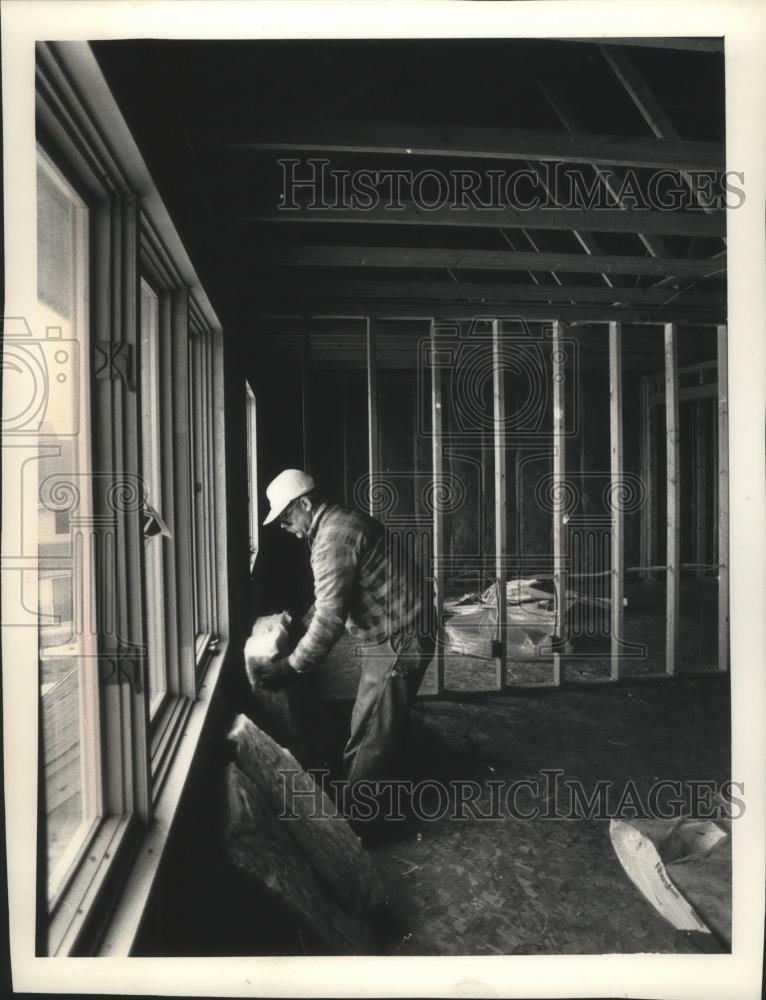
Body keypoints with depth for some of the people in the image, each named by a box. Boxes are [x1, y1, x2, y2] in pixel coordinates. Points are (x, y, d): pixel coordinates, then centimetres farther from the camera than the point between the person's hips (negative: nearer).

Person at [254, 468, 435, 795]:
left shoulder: (333, 538, -21)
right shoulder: (341, 521, 11)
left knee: (370, 735, -1)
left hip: (398, 639, -11)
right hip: (399, 632, 11)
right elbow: (332, 599, 22)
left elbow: (330, 618, -26)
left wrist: (291, 667, -19)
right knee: (387, 727, 21)